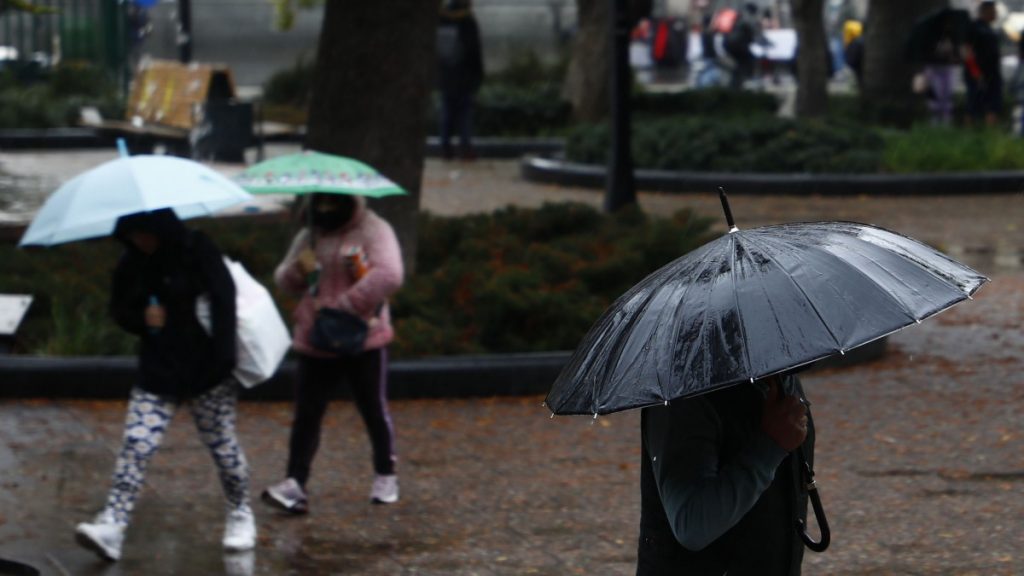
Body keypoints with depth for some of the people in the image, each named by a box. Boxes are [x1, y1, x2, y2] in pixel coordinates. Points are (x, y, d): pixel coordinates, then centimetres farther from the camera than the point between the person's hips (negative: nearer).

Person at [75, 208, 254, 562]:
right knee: (136, 446, -8)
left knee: (222, 445, 4)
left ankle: (240, 516, 25)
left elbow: (223, 299, -15)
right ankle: (112, 526, -14)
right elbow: (119, 308, 16)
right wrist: (141, 318, -8)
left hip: (205, 370, -4)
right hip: (156, 373, 4)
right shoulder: (131, 264, 5)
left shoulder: (197, 251, -10)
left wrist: (222, 357, -21)